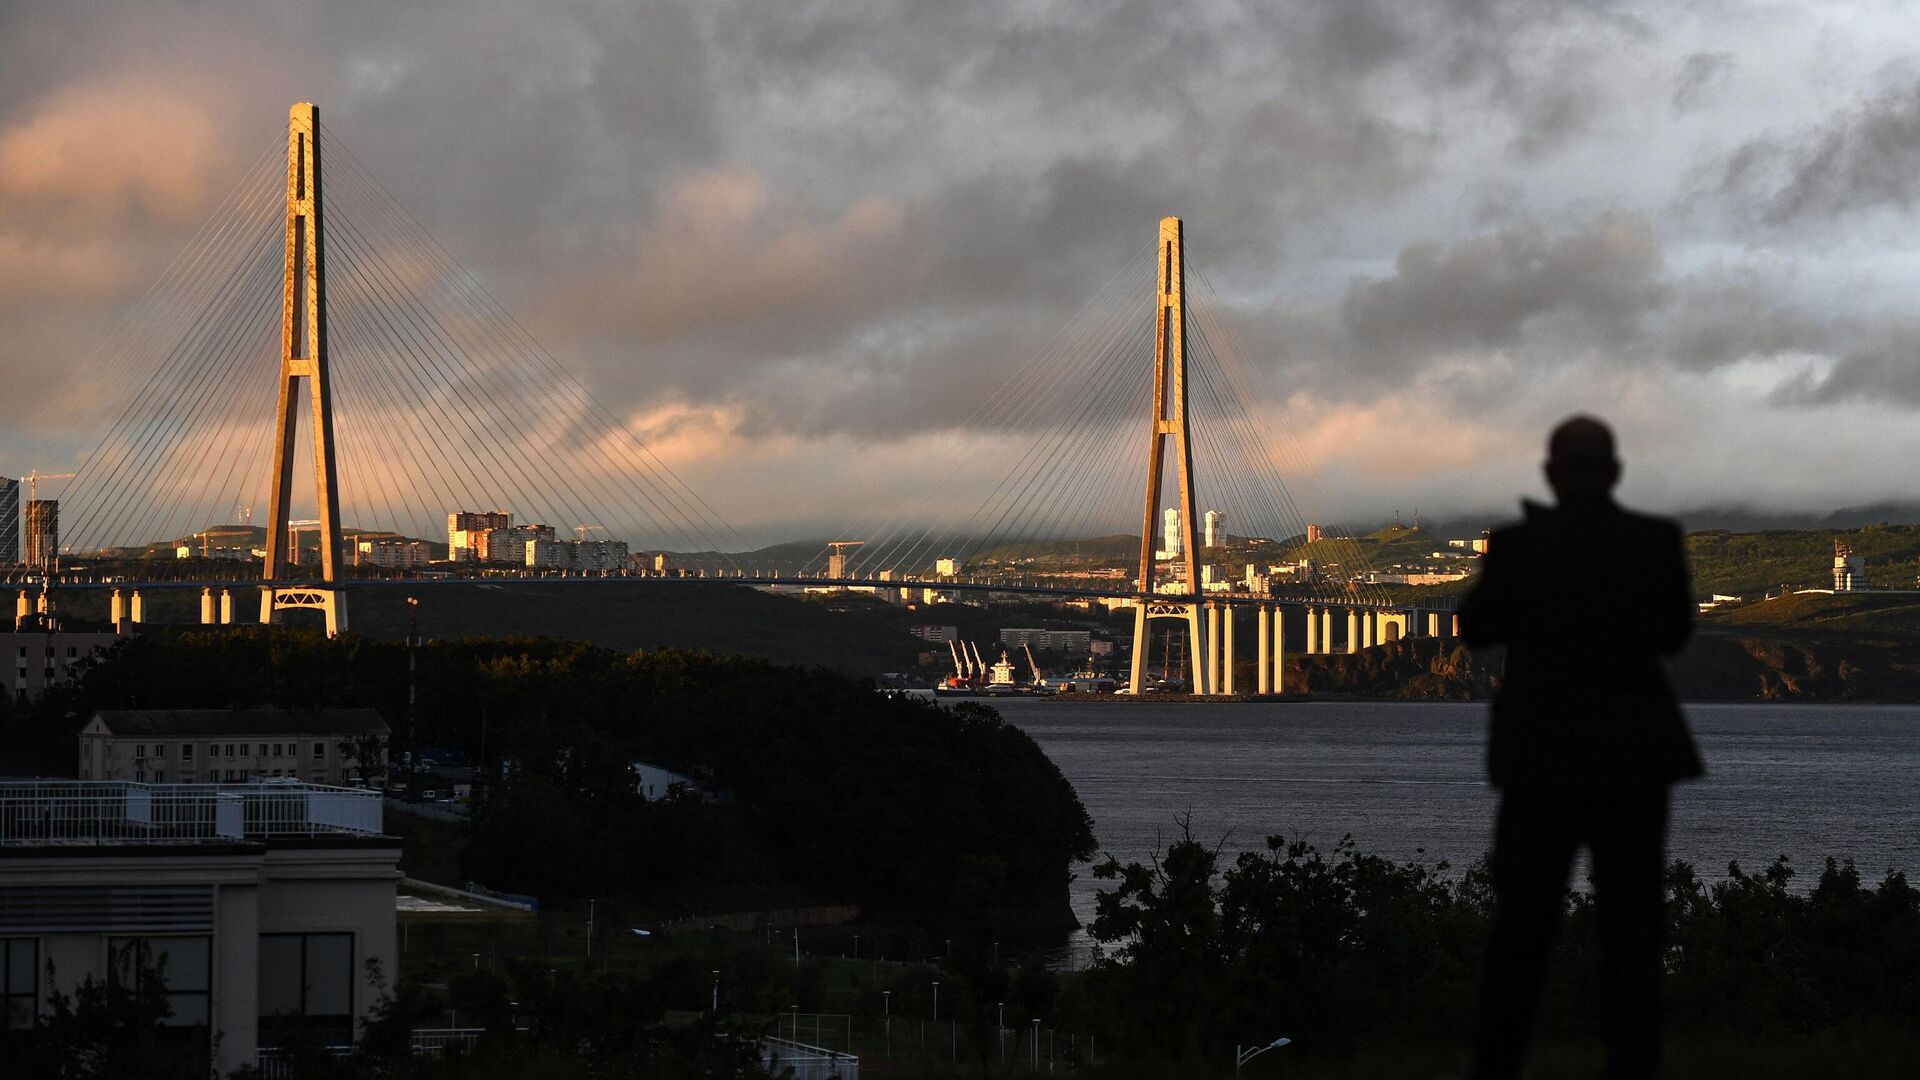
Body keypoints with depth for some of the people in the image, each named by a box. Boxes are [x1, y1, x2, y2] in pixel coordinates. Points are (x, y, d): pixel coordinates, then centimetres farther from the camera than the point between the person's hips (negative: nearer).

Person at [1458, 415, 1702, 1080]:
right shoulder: (1657, 539, -6)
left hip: (1543, 758, 0)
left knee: (1522, 924, 10)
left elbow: (1477, 628, 7)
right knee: (1632, 926, 5)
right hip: (1633, 759, 0)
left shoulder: (1519, 544, -9)